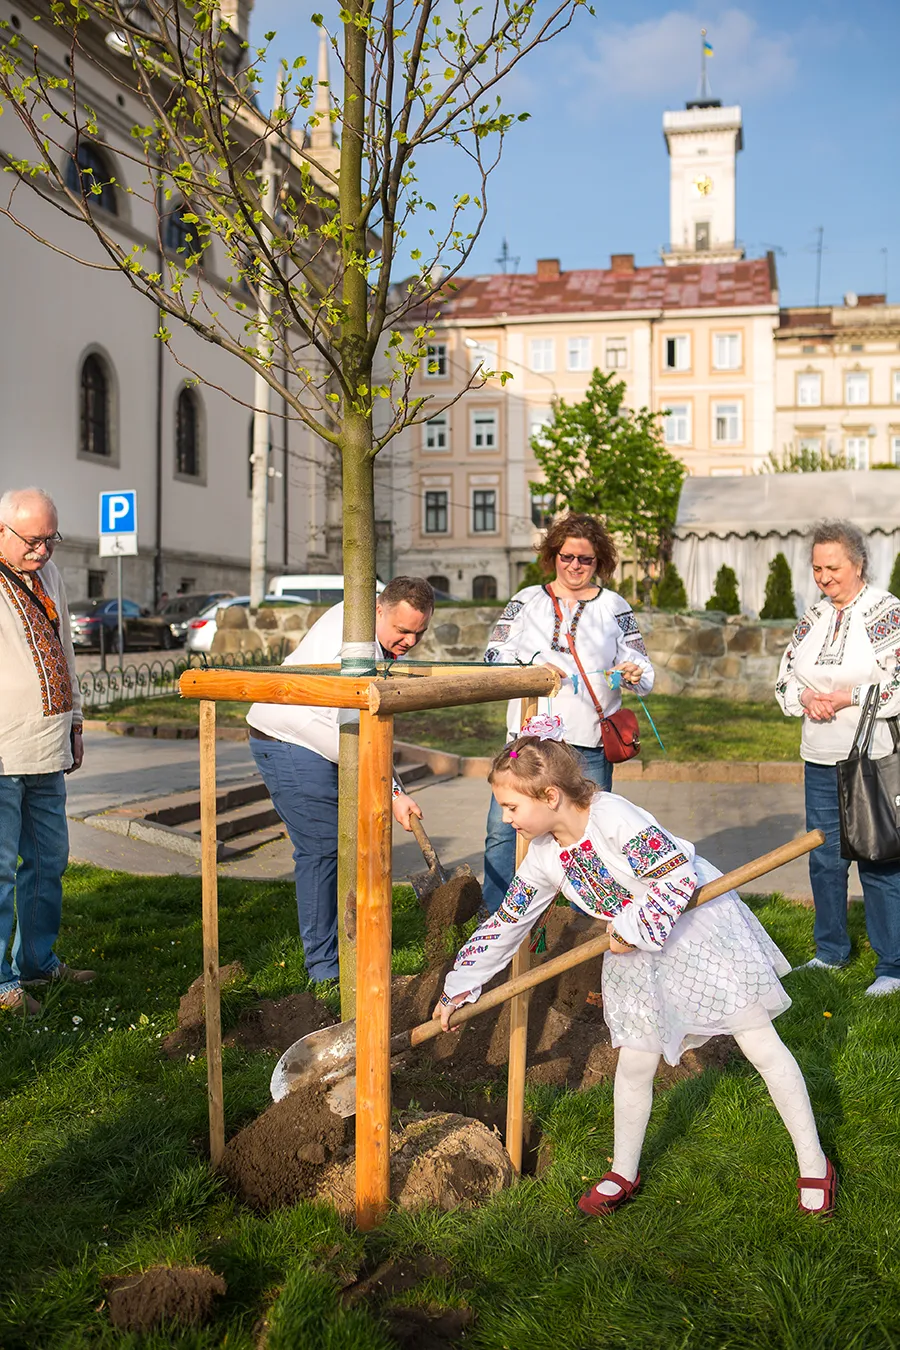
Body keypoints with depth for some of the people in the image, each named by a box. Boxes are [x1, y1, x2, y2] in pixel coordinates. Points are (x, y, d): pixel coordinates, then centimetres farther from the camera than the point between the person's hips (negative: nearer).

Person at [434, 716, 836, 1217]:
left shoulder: (613, 818, -30)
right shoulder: (544, 858, -7)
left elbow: (680, 874, -31)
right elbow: (506, 925, 2)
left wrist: (636, 928, -24)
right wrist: (459, 987, 3)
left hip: (700, 927, -6)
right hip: (637, 955, 6)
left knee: (762, 1043, 2)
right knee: (635, 1063, 5)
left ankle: (814, 1163, 17)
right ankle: (624, 1174, 25)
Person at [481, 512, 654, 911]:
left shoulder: (615, 607, 10)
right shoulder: (527, 600, 12)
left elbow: (643, 669, 9)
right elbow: (494, 653, 6)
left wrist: (636, 675, -15)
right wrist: (532, 665, -12)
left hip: (589, 743, 0)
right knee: (504, 826, -4)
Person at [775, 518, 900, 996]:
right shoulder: (814, 616, 11)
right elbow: (785, 678, 15)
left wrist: (848, 697, -18)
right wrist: (805, 697, -5)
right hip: (820, 760, 6)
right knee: (824, 858, 14)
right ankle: (830, 952, 30)